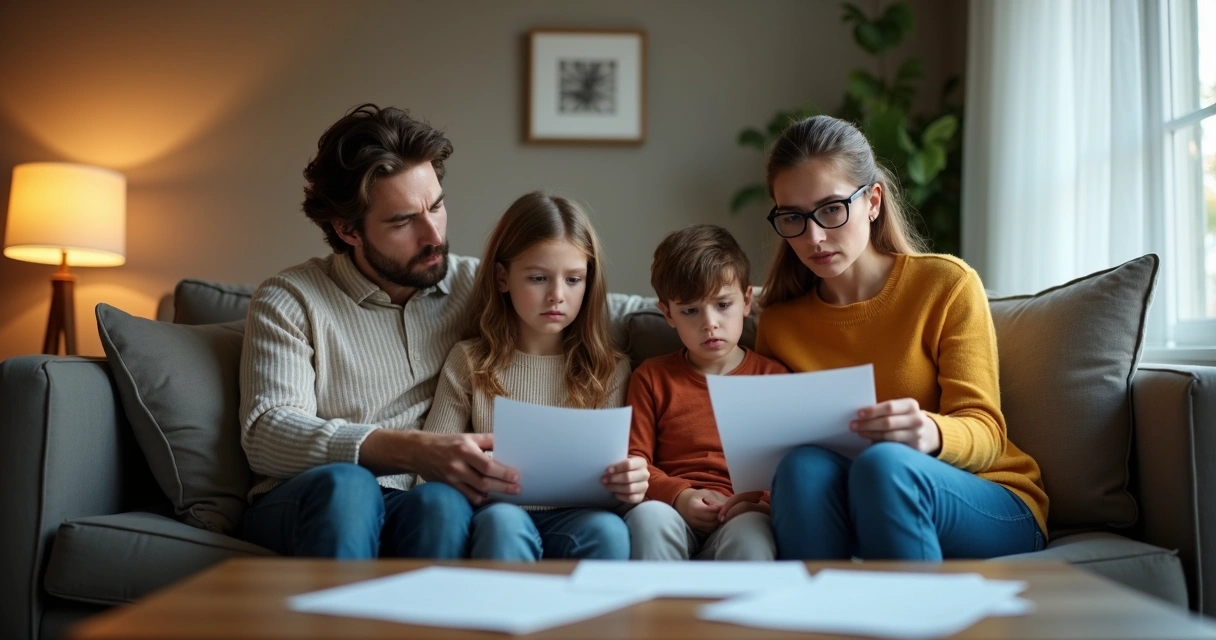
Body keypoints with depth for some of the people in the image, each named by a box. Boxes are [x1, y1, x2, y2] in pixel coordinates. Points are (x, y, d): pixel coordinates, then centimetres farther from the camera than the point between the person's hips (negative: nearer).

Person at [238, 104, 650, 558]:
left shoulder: (474, 284, 13)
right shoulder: (288, 301, 3)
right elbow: (266, 434, -11)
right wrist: (412, 451, -25)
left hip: (418, 508, 2)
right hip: (313, 507, -1)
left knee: (442, 503, -34)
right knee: (345, 485, -36)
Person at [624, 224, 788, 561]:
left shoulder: (774, 377, 13)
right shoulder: (652, 377, 15)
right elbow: (634, 460, 8)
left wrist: (764, 501, -15)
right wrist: (678, 496, -12)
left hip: (740, 518, -1)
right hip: (672, 512, 1)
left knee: (750, 535, -37)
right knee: (648, 516, -35)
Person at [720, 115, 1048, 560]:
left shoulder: (948, 284, -4)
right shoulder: (778, 324, 6)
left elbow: (984, 434, -9)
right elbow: (773, 445, 8)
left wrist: (930, 433, -33)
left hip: (992, 508, -2)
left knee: (885, 463, -34)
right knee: (805, 465, -31)